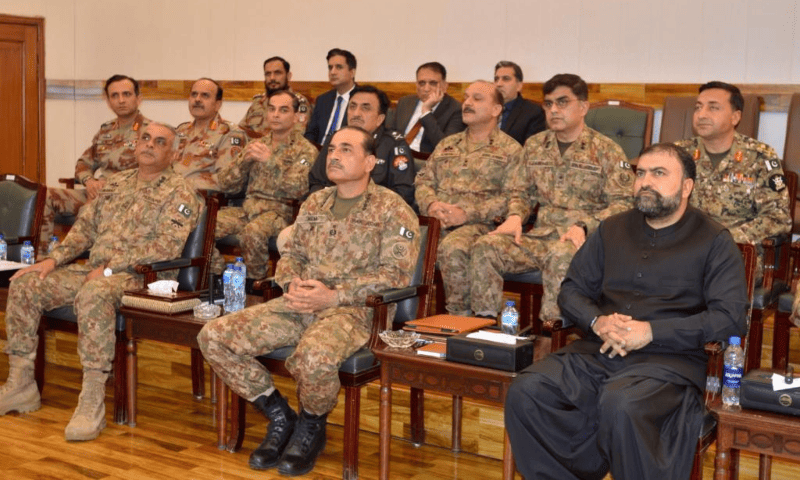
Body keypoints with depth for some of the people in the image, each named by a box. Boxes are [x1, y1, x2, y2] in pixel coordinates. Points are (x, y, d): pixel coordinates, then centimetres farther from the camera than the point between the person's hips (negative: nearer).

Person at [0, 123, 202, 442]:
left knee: (94, 294, -39)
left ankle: (92, 403, -36)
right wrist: (53, 260, 4)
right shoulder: (116, 182, 20)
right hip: (94, 271, 8)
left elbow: (168, 246, -17)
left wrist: (110, 267, -20)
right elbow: (86, 225, 21)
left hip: (138, 276, -8)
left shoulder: (179, 193, -4)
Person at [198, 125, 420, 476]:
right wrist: (292, 284, -3)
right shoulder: (314, 203, 18)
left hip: (354, 309, -6)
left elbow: (395, 274, -10)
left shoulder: (392, 210, -2)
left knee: (315, 355, -40)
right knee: (214, 337, -9)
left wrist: (334, 296, -18)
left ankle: (312, 427, -5)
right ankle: (279, 416, 6)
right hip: (298, 304, 6)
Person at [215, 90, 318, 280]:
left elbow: (297, 189, -14)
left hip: (280, 212, -5)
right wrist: (244, 159, -5)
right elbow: (226, 183, 12)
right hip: (248, 208, 5)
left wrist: (271, 160, -20)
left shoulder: (305, 151, 3)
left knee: (252, 232, -36)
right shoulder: (257, 145, 18)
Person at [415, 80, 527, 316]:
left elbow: (515, 197, -4)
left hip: (480, 225, -5)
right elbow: (423, 180, 22)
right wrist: (431, 204, -3)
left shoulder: (510, 150, 8)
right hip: (436, 222, 5)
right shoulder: (447, 144, 27)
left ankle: (459, 315, -21)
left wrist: (467, 213, -14)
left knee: (453, 247, -37)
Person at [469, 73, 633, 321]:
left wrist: (584, 226, -18)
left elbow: (622, 203, -3)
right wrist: (515, 217, 2)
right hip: (538, 235, 5)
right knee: (485, 247, -20)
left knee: (561, 256, -40)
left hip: (583, 238, -5)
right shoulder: (534, 145, 19)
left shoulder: (607, 150, 3)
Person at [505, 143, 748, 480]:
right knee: (525, 393, -22)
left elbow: (729, 318, -5)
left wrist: (652, 332, -13)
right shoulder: (612, 230, 19)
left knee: (621, 406, -37)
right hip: (598, 352, 5)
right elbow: (571, 290, 19)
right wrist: (597, 322, -4)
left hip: (669, 358, -4)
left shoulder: (714, 241, 5)